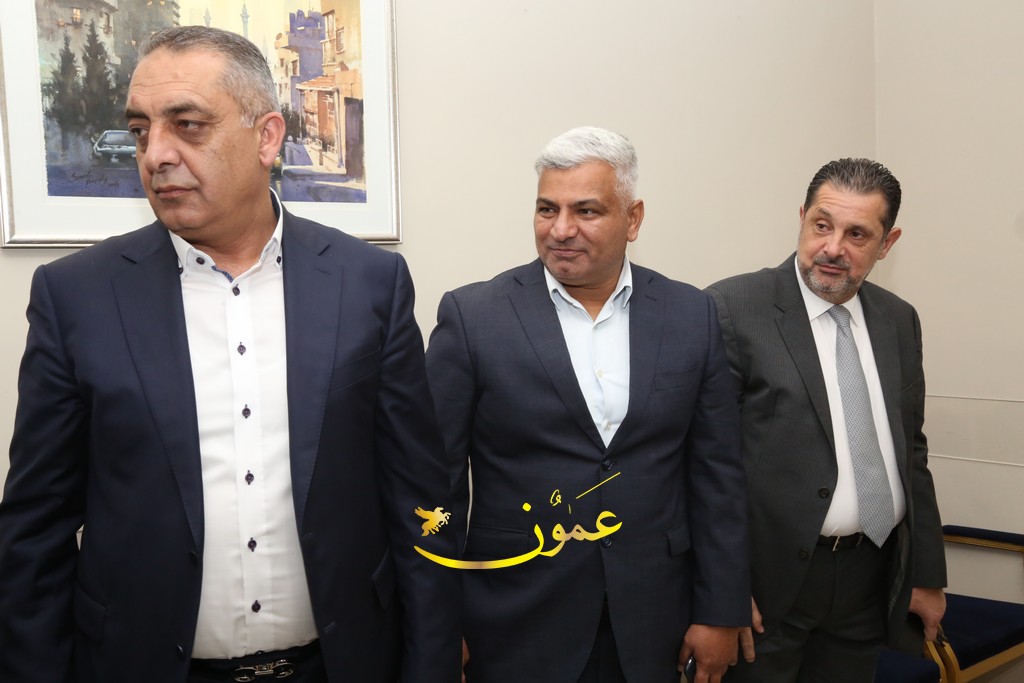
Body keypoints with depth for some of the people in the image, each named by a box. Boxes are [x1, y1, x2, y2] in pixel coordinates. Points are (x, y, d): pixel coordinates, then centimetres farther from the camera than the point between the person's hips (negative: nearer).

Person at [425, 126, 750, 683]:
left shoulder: (690, 316, 0)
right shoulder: (471, 316, -8)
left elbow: (717, 473, 3)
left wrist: (720, 613, 2)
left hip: (651, 629, 3)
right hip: (517, 631, -2)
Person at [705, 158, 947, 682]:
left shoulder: (898, 320, 8)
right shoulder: (732, 308, -12)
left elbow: (911, 452, 14)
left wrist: (927, 576, 14)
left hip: (872, 579, 6)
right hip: (770, 579, -5)